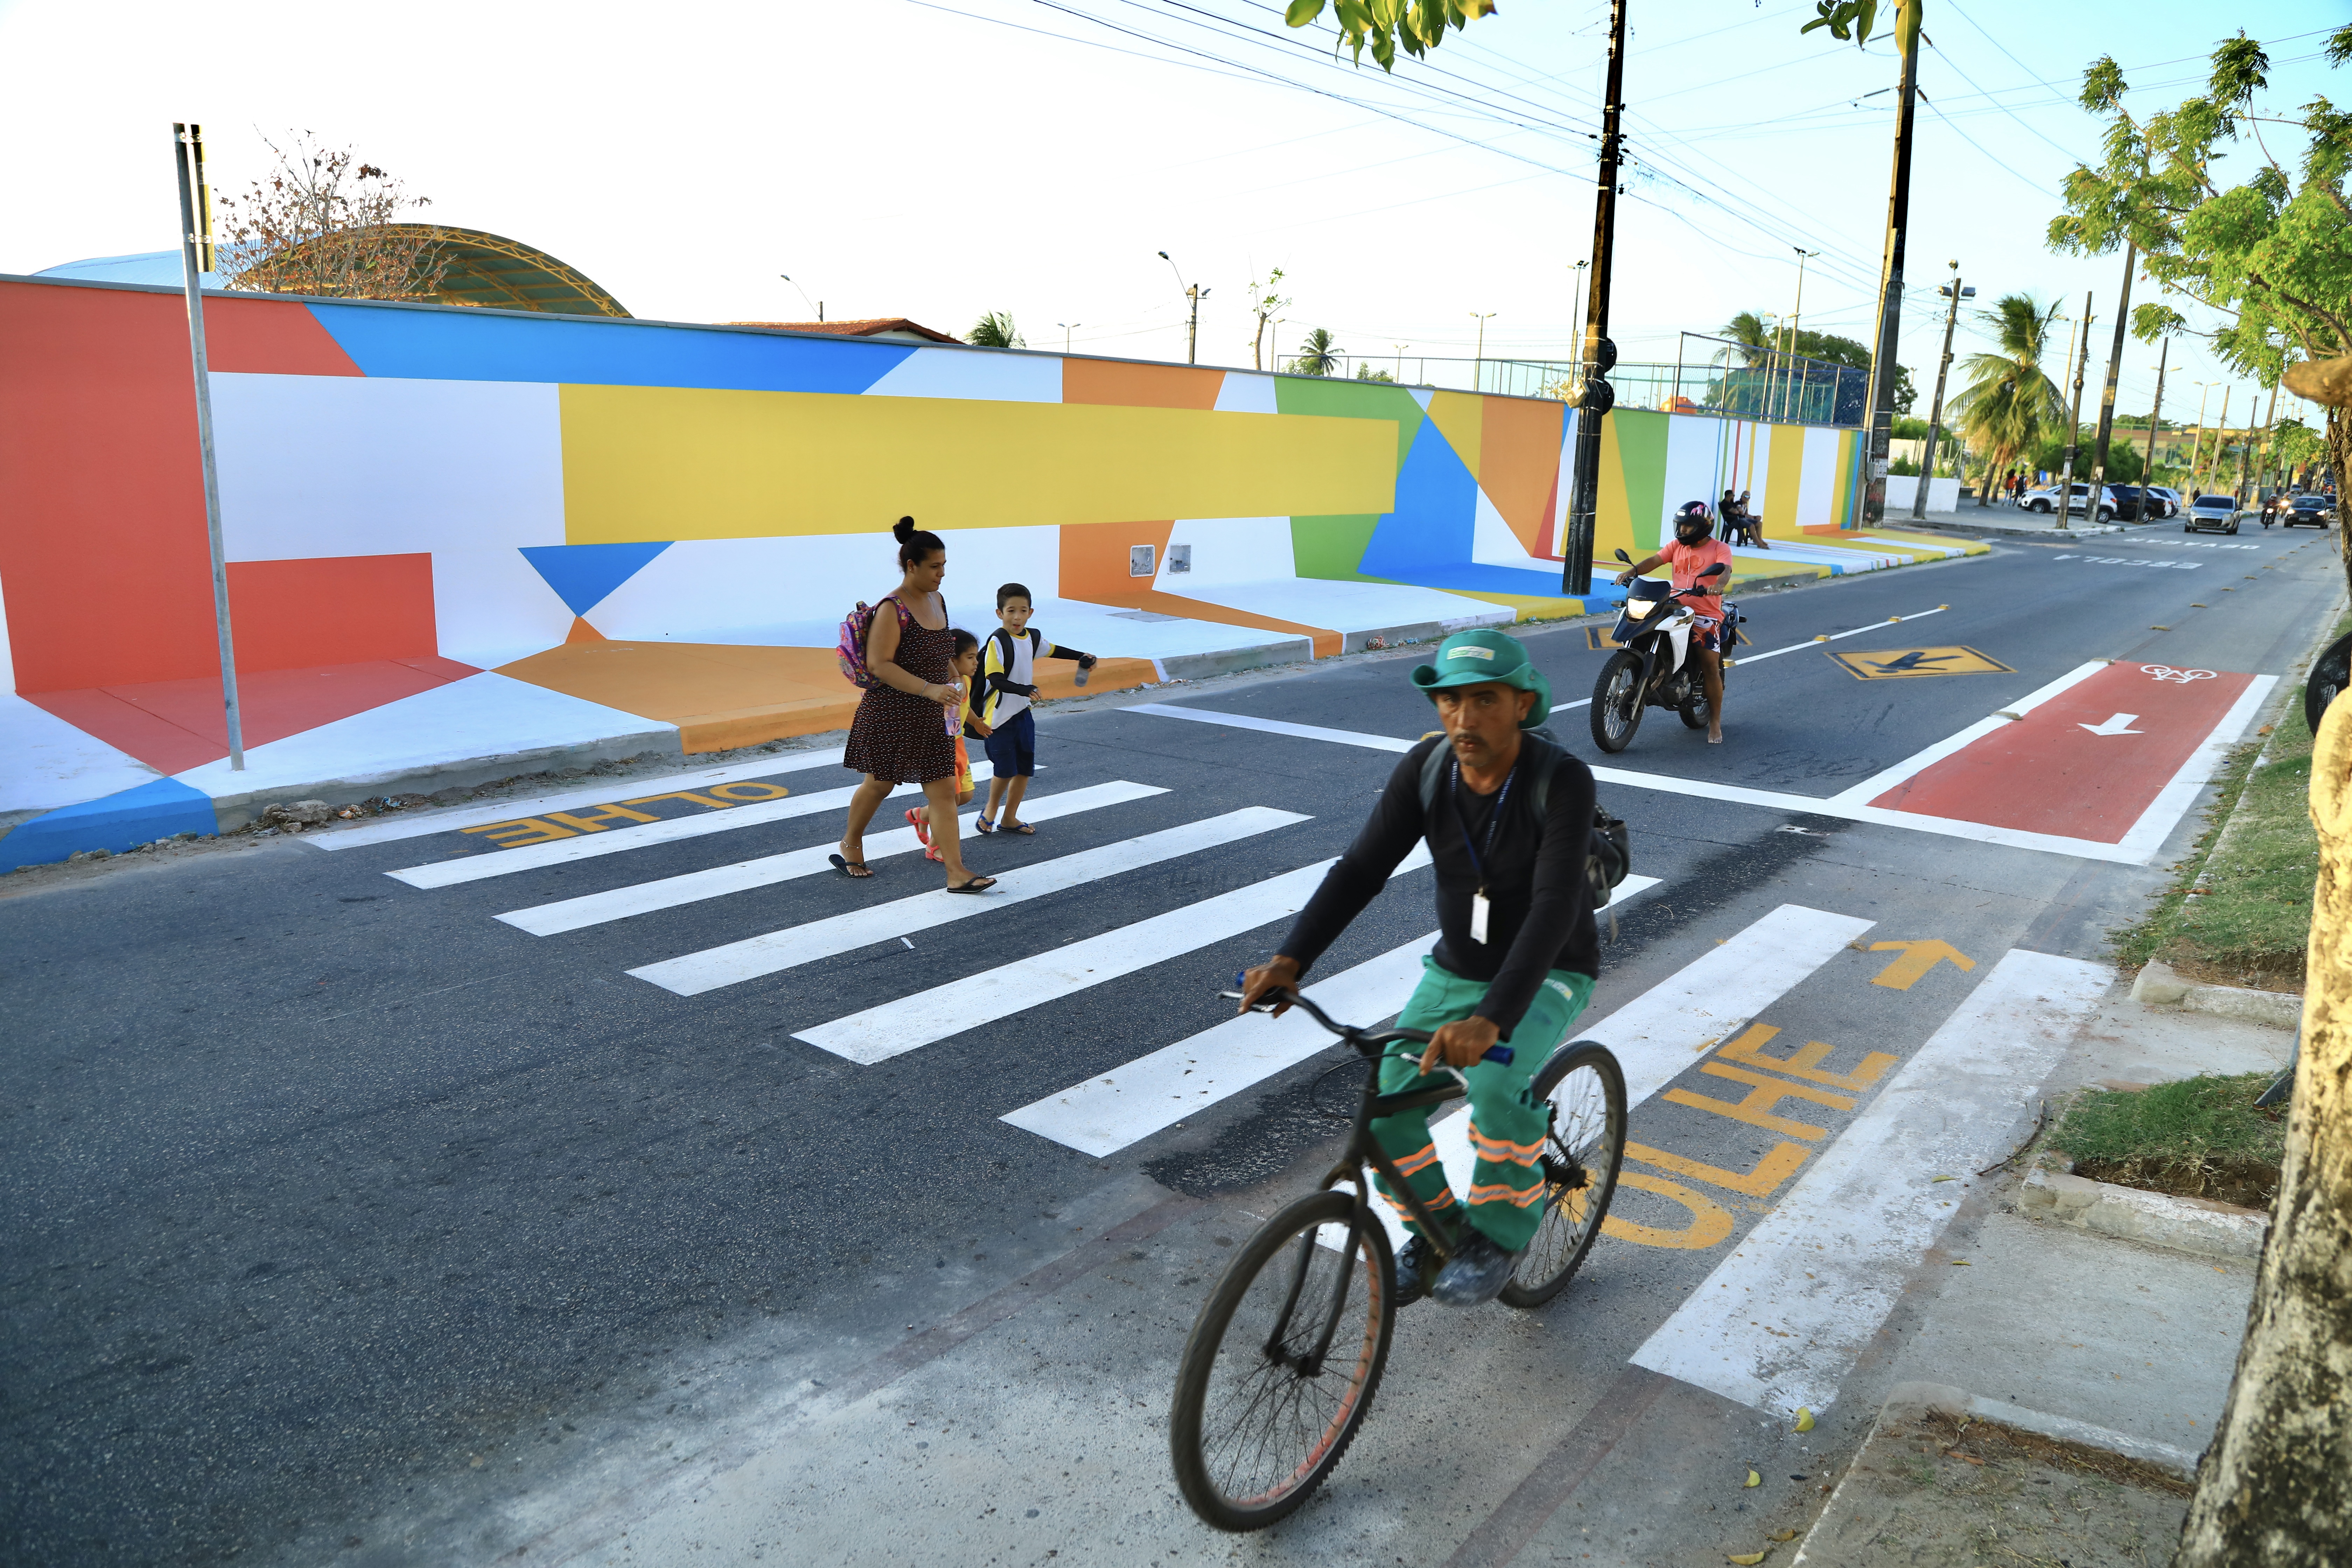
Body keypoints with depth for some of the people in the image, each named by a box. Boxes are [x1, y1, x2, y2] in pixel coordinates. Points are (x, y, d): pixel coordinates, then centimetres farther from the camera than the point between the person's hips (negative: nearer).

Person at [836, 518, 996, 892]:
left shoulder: (937, 601, 7)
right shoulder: (892, 609, -18)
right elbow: (879, 664, -24)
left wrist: (955, 684, 14)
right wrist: (929, 689, -30)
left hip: (929, 716, 7)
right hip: (890, 714, -7)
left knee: (943, 791, 1)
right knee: (880, 783, 12)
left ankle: (956, 873, 0)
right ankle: (850, 847, 37)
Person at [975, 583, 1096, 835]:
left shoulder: (1034, 637, 4)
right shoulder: (997, 641, -18)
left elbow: (1053, 651, 26)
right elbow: (995, 679, -25)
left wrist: (1082, 657, 21)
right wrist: (1022, 689, -39)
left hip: (1023, 713, 7)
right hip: (999, 717, -7)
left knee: (1025, 769, 10)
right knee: (1005, 770, -6)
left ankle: (1009, 819, 24)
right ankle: (990, 811, 21)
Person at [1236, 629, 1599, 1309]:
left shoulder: (1563, 781, -27)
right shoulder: (1425, 768, -15)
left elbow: (1554, 907, -37)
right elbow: (1361, 869, -17)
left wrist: (1491, 1019, -50)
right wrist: (1290, 959, -32)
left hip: (1547, 974, -4)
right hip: (1457, 969, 4)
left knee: (1496, 1087, -32)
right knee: (1387, 1111, -12)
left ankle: (1501, 1228, -3)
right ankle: (1433, 1227, 18)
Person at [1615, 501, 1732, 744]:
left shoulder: (1720, 548, -1)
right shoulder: (1676, 545, 13)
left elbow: (1725, 570, -19)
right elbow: (1656, 560, 0)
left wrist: (1718, 585, -42)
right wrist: (1632, 571, -19)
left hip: (1706, 615, -4)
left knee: (1711, 667, -8)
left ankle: (1715, 723, 1)